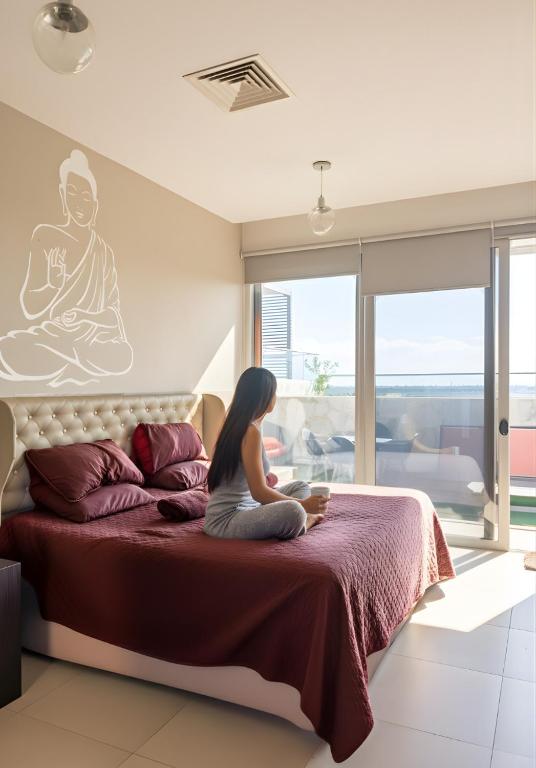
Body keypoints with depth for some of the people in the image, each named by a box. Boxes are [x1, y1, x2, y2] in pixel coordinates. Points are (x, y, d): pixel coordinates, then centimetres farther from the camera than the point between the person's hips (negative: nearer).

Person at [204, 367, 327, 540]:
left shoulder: (237, 426, 11)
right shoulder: (251, 431, -19)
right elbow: (258, 492, -22)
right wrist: (302, 505, -14)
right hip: (226, 519, -11)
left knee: (300, 486, 16)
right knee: (293, 512, -33)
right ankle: (300, 524, -3)